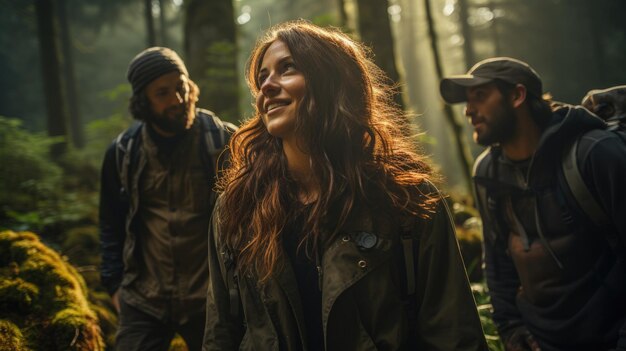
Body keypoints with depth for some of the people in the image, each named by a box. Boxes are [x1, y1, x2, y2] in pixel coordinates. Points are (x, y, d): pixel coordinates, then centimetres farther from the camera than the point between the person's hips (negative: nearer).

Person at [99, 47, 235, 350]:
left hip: (210, 299, -2)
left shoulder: (223, 141, -8)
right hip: (142, 301, 2)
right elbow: (111, 223, 13)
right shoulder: (123, 152, 2)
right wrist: (114, 283, 8)